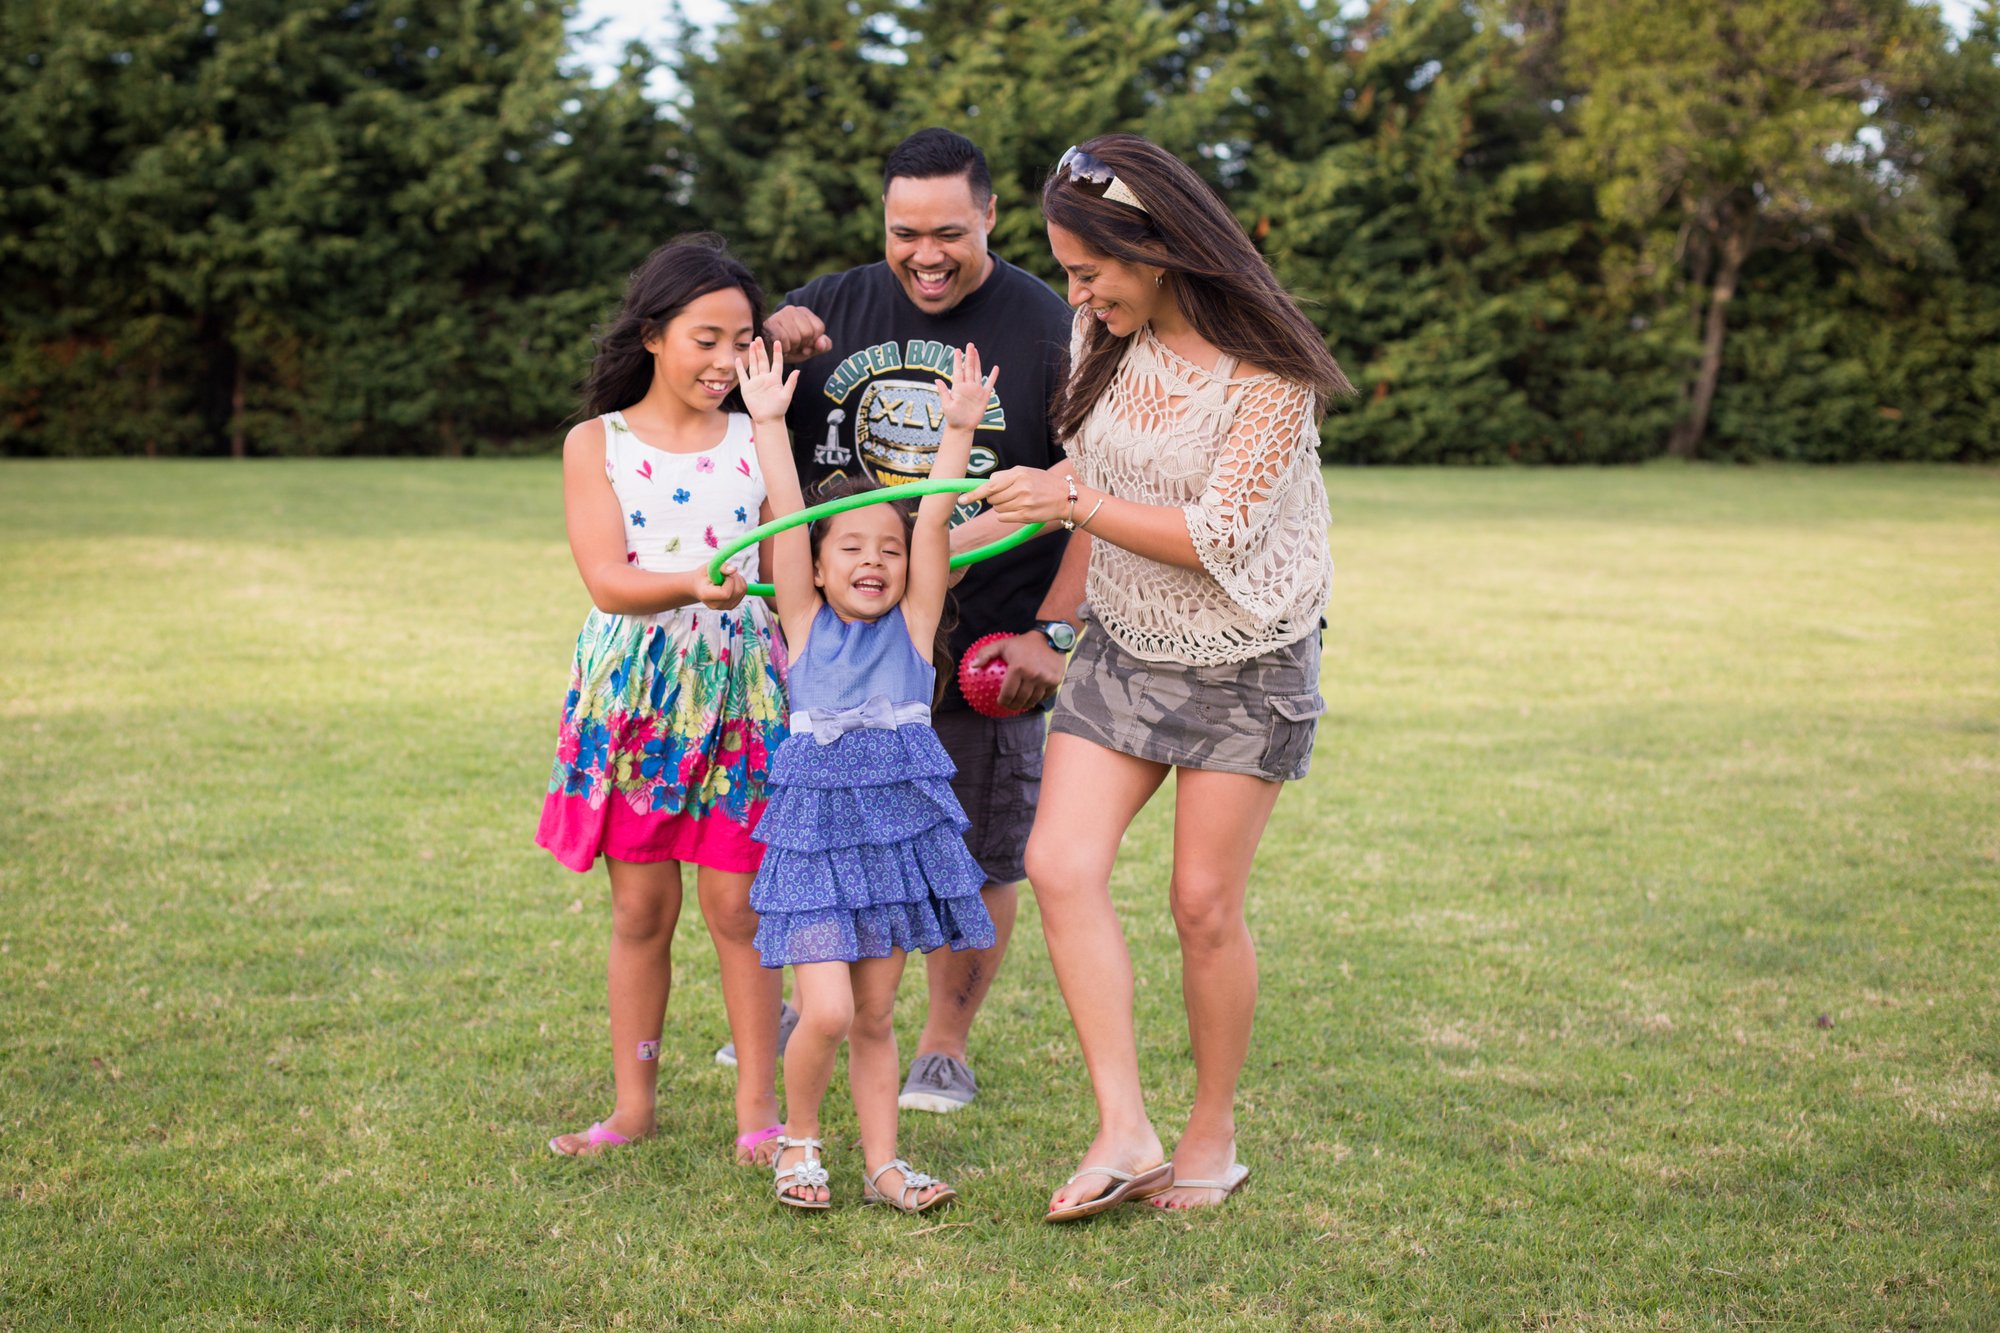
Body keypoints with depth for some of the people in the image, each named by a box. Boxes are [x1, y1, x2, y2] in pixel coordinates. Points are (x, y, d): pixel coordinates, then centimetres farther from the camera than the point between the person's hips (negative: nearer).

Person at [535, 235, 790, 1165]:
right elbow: (608, 580, -11)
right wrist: (692, 584, -27)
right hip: (632, 691, 0)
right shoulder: (597, 444, 1)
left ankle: (758, 1108, 10)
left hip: (739, 687, 1)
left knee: (737, 906, 0)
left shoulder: (757, 441, 7)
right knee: (641, 909, 6)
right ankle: (633, 1104, 18)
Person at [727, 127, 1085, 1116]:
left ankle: (945, 1044, 24)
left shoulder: (1049, 330, -5)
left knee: (974, 859, 6)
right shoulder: (829, 309, 7)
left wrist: (1053, 633, -11)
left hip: (987, 652, -3)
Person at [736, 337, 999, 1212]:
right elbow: (787, 520, -6)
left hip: (898, 823, 2)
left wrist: (958, 430, -12)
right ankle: (798, 1141, 13)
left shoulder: (913, 623, 4)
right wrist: (768, 423, -10)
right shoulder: (805, 624, 2)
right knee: (826, 1012, -11)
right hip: (815, 826, -2)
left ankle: (883, 1162, 20)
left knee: (875, 1017, 10)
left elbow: (934, 523, -4)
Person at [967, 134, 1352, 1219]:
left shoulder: (1267, 375, -20)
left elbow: (1218, 535, -22)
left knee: (1204, 904, 0)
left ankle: (1214, 1135, 19)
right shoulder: (1104, 336, 0)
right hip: (1122, 648, 6)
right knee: (1059, 866, -10)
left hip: (1242, 664, -5)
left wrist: (1073, 502, -23)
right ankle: (1124, 1130, -5)